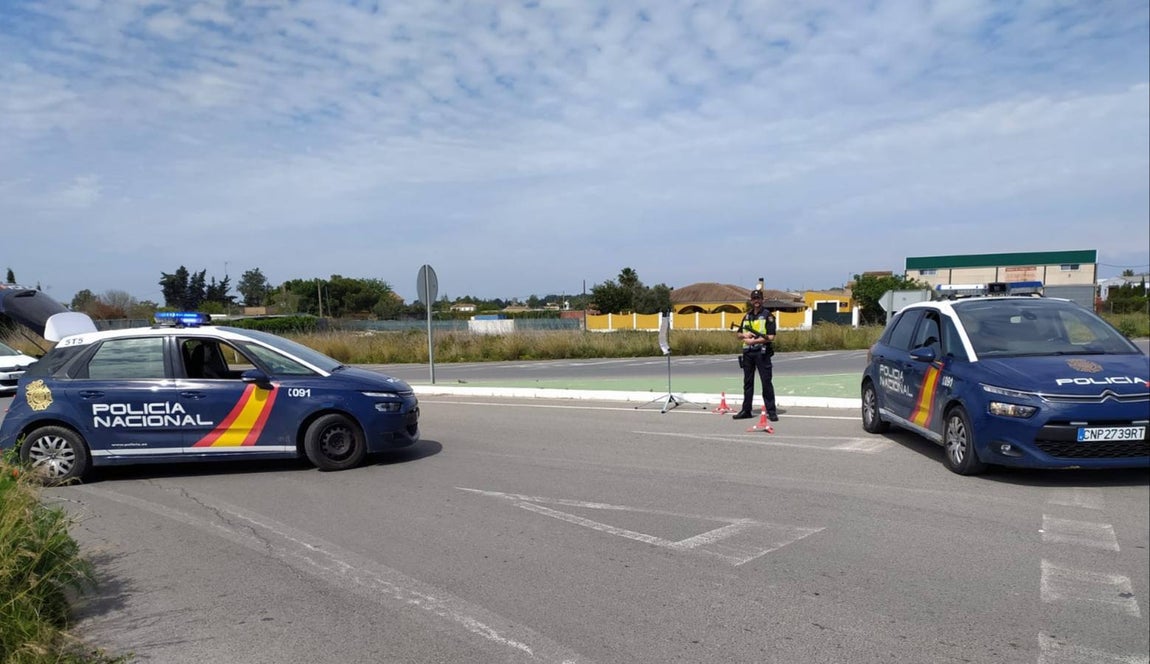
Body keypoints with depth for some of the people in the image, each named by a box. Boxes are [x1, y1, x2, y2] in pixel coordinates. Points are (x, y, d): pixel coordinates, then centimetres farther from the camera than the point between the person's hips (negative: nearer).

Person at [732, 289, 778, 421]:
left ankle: (771, 411, -1)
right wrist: (744, 335, -4)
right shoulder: (747, 316, 16)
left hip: (762, 352, -6)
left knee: (766, 382, -6)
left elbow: (771, 337, -12)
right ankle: (746, 410, 17)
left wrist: (753, 341, -15)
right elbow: (739, 335, 19)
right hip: (747, 353, 6)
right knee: (747, 382, 10)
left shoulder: (767, 316, -3)